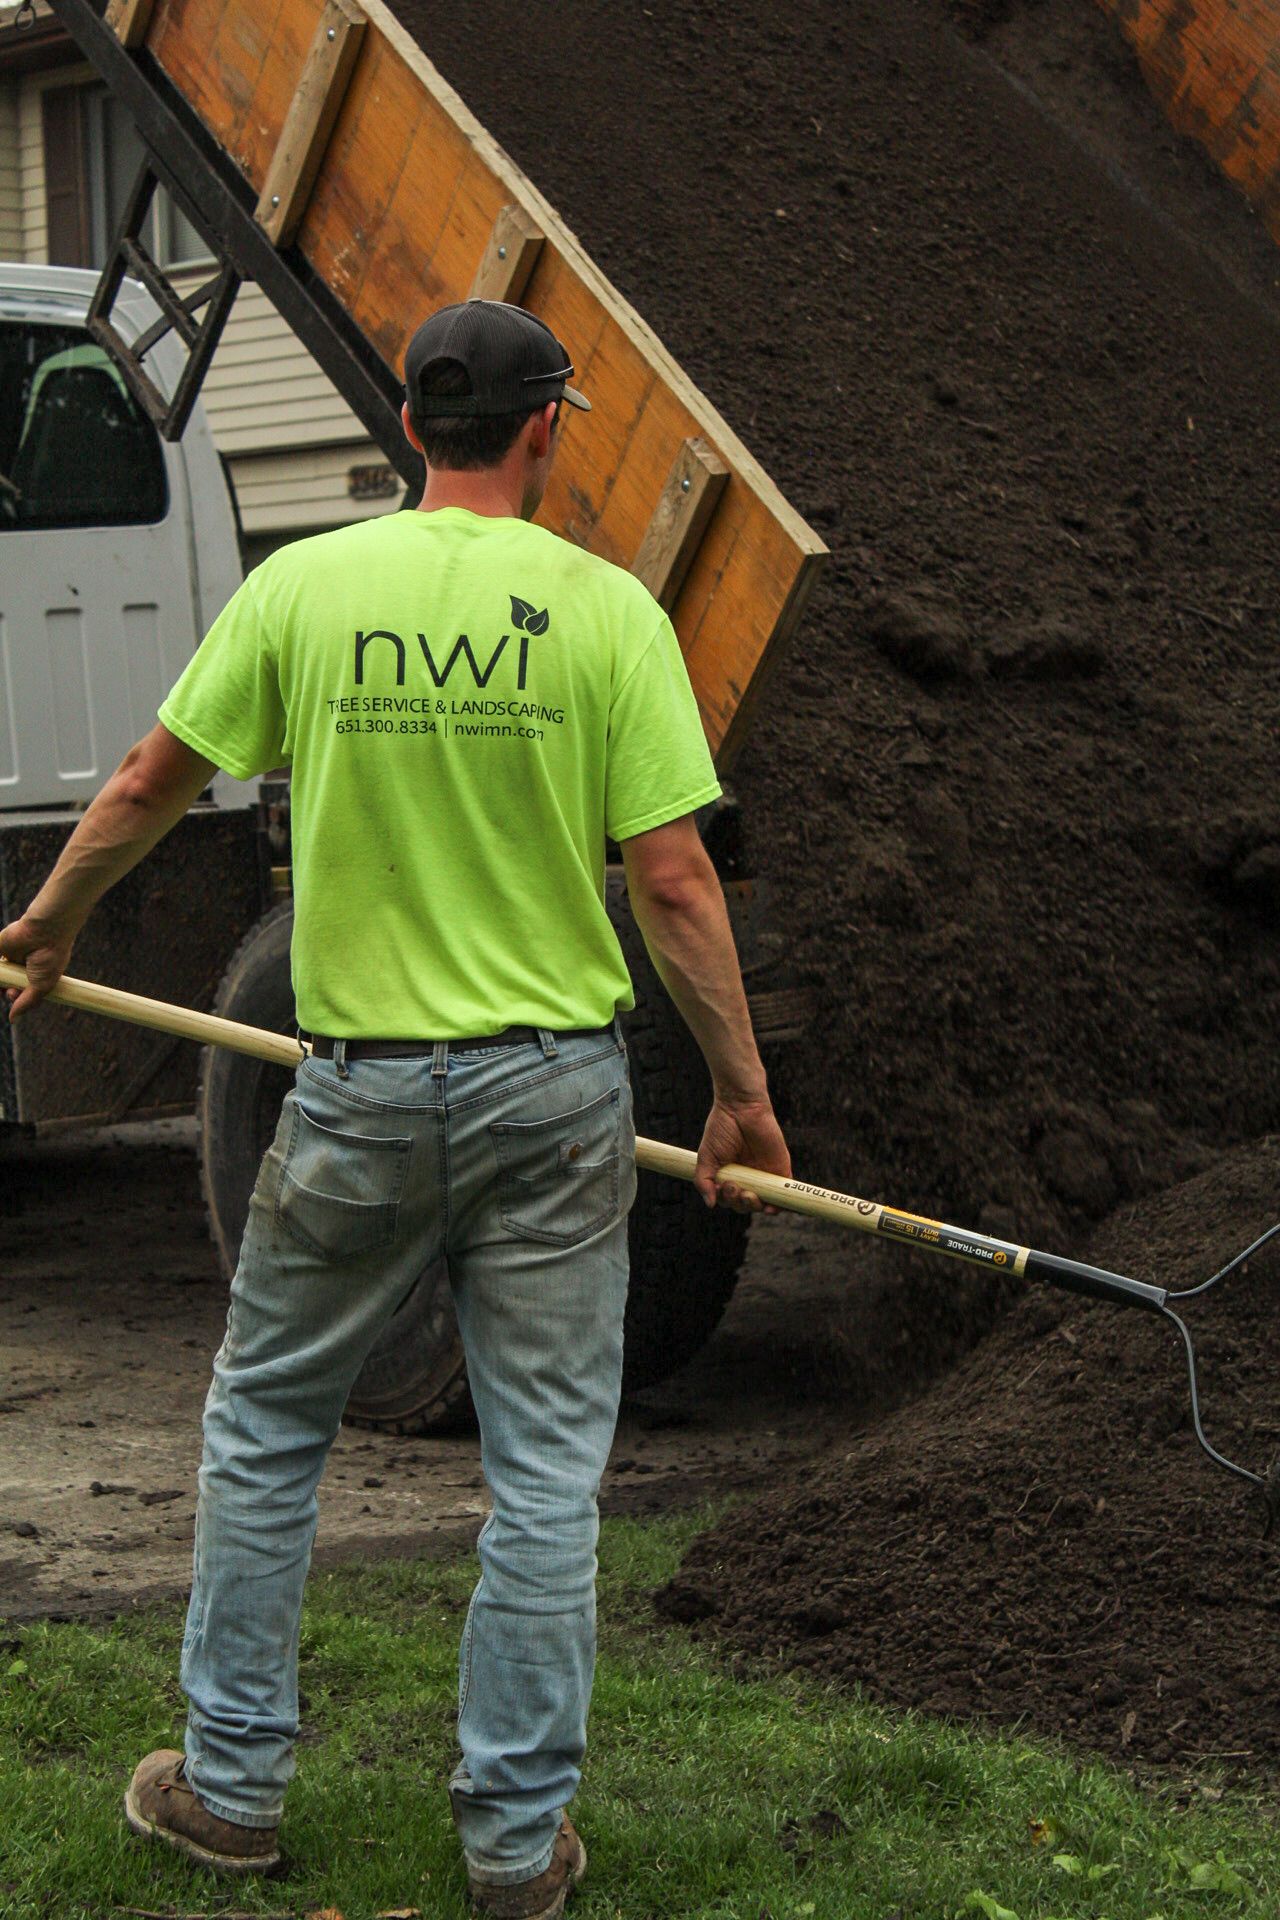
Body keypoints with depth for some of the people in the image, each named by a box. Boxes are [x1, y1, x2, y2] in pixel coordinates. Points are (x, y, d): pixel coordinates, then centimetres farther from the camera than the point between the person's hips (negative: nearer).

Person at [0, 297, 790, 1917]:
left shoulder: (304, 587, -3)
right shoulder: (606, 610, -7)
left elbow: (146, 789, 7)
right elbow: (674, 885, -9)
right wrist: (742, 1090, 1)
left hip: (361, 1088, 1)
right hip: (555, 1088, 0)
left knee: (264, 1424, 18)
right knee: (545, 1467, 8)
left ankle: (230, 1786, 27)